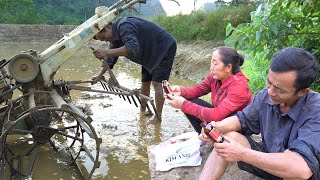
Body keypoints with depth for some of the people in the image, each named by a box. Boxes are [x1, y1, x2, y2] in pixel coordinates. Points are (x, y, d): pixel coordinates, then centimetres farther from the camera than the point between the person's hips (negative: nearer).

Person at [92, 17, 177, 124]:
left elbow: (133, 48, -46)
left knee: (157, 83, -12)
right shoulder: (115, 37, 2)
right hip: (151, 53, 10)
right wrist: (100, 75, 8)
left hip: (165, 48, -9)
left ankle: (158, 117, -2)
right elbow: (111, 58, 11)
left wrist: (107, 52, -49)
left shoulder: (124, 26, -30)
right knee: (145, 82, 11)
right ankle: (142, 111, 26)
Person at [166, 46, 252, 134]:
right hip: (221, 115, 7)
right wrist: (181, 91, -21)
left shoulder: (239, 87, -31)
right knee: (190, 101, -10)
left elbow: (216, 115, -36)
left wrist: (184, 105, -35)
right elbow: (199, 89, 1)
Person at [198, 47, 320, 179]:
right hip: (268, 159, 5)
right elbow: (243, 119, 6)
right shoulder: (265, 95, -10)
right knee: (230, 137, -13)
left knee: (295, 168, -37)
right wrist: (217, 126, -17)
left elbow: (302, 169, -42)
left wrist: (242, 154, -36)